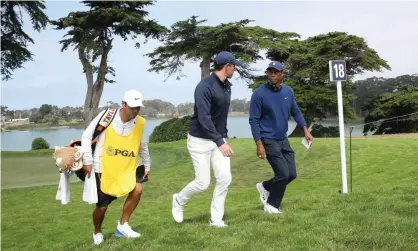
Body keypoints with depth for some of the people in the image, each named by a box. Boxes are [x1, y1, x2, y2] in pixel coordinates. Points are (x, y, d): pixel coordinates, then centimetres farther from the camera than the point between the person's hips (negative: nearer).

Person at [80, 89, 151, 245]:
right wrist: (87, 160, -12)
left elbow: (143, 146, 10)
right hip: (103, 167, -3)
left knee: (137, 189, -19)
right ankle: (97, 232, 33)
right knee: (102, 206, 1)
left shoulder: (140, 123, -7)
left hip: (126, 167, 3)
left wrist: (147, 166, 14)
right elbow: (87, 136, -9)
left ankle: (122, 226, 1)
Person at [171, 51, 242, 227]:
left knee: (225, 179, -1)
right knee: (202, 183, -3)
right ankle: (179, 200, 27)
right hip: (200, 141, -7)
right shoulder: (204, 86, -21)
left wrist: (224, 138, 12)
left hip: (219, 140, 7)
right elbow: (204, 118, -27)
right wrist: (220, 143, -31)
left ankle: (216, 219, 12)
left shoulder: (227, 86, 6)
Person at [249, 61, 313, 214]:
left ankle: (265, 187, 30)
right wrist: (259, 144, -18)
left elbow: (296, 111, 15)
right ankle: (271, 206, 14)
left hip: (283, 139, 6)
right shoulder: (259, 94, -14)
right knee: (283, 174, -9)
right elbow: (254, 120, -13)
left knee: (292, 174, 6)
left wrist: (305, 129, 3)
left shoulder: (288, 91, 3)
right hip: (269, 140, -6)